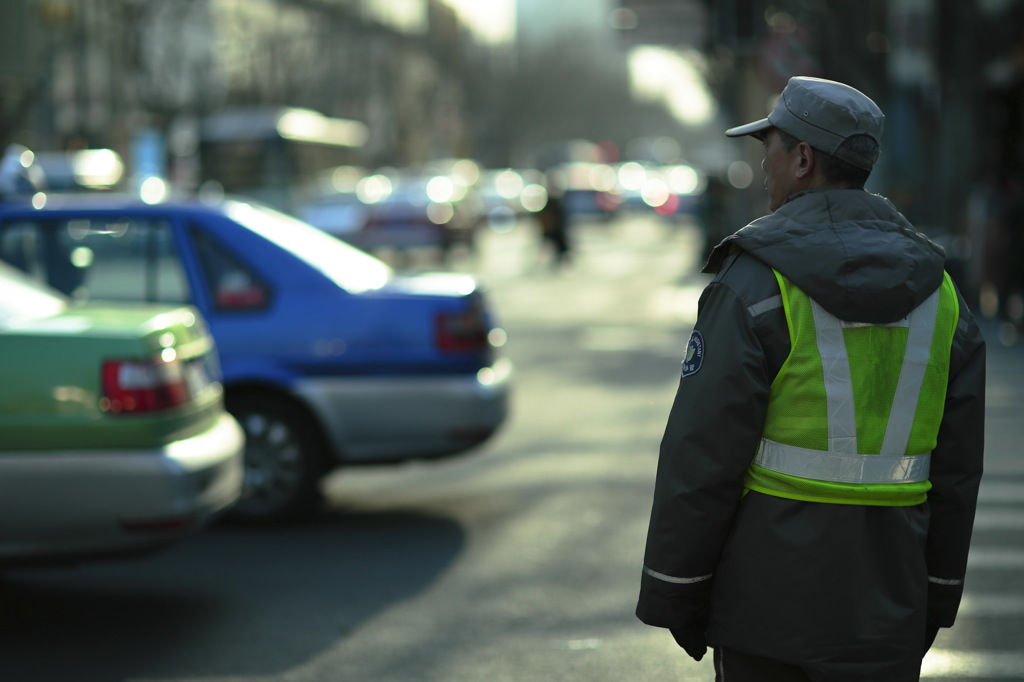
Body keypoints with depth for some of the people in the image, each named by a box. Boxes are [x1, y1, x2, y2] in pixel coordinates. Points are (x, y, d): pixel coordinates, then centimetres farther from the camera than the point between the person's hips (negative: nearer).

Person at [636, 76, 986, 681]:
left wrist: (673, 593, -3)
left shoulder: (755, 286, -11)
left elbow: (702, 457, -12)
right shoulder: (940, 293, 5)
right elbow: (957, 468, 8)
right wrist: (937, 598, 16)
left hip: (769, 606, -4)